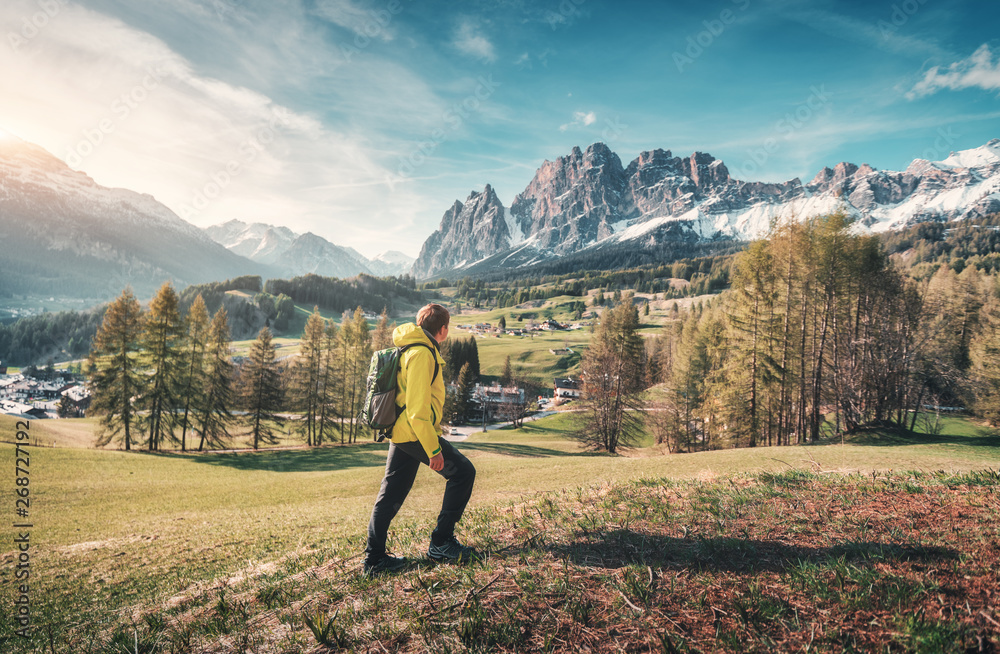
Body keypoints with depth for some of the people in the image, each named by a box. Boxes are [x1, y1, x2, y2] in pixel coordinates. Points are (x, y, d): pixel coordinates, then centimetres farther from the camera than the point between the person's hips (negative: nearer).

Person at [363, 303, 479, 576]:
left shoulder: (411, 349, 17)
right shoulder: (422, 353, -16)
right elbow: (417, 408, -22)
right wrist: (433, 449, -20)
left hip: (400, 433, 10)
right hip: (415, 432, -10)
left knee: (390, 495, 13)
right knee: (463, 471, -1)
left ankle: (373, 558, 19)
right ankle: (441, 543, 3)